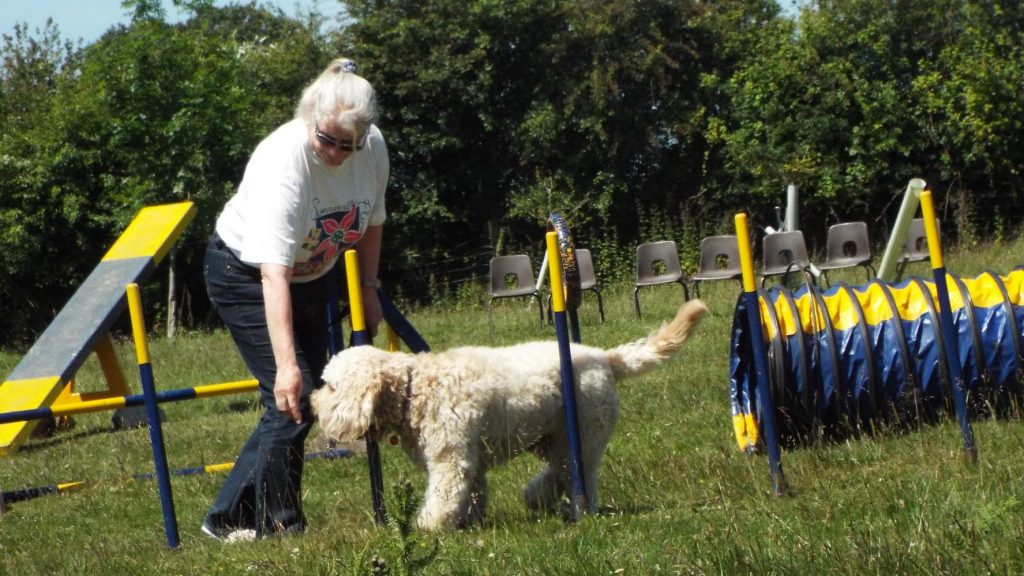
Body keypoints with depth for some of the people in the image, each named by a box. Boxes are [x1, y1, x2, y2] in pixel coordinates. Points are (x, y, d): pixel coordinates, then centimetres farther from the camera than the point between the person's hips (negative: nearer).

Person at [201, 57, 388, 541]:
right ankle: (279, 527, -3)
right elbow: (273, 273, -43)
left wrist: (368, 288, 6)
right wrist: (285, 364, -49)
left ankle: (229, 519, 13)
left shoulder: (373, 148, -18)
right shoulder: (283, 162, -37)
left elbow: (371, 221, 5)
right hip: (244, 272, -7)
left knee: (307, 398, 6)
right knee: (291, 401, -17)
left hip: (313, 274, 7)